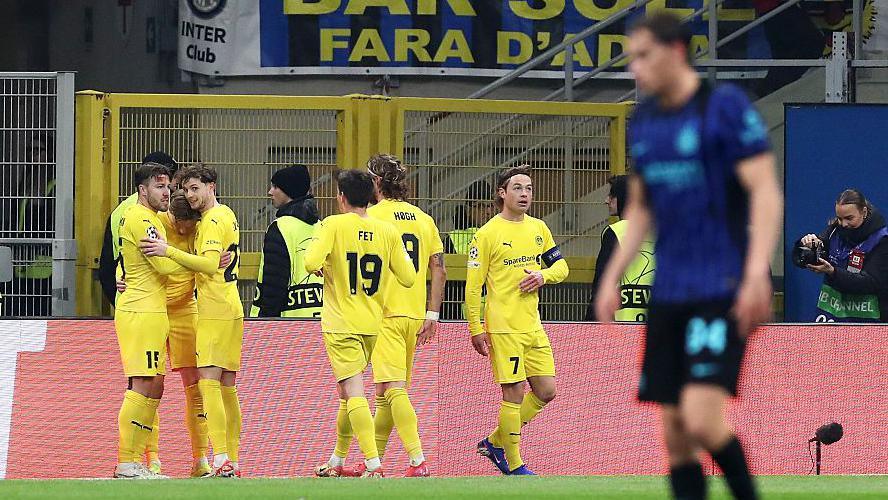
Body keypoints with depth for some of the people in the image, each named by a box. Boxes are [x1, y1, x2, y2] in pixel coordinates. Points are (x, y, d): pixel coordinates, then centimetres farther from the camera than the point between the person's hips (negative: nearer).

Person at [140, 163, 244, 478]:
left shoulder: (212, 221, -12)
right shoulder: (227, 215, 18)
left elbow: (210, 264, -25)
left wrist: (169, 251, -28)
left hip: (214, 311, -10)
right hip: (231, 309, 10)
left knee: (208, 381, -13)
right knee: (227, 387, 11)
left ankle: (221, 460, -21)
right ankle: (232, 462, 13)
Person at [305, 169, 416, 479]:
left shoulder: (334, 225, -9)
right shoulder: (388, 231, 2)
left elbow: (311, 262, -21)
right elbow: (408, 278, 4)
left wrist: (322, 268, 1)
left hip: (341, 324, -5)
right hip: (373, 324, 5)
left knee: (353, 392, -10)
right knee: (347, 392, 20)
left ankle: (373, 464, -23)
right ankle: (337, 461, 29)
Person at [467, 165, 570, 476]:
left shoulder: (539, 229, 11)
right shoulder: (487, 234, -7)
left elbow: (561, 266, 17)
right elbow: (473, 284, -7)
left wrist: (543, 275, -6)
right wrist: (475, 329, -11)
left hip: (533, 326, 7)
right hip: (503, 328, -7)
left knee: (546, 392, 6)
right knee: (514, 394, -6)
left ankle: (495, 443, 21)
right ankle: (513, 465, 5)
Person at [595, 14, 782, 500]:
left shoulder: (724, 105, -7)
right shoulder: (643, 121, 13)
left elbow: (765, 192, -12)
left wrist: (756, 273, -22)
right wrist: (612, 277, 15)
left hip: (723, 292, -7)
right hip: (669, 292, 7)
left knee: (701, 419, -19)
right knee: (676, 433, 3)